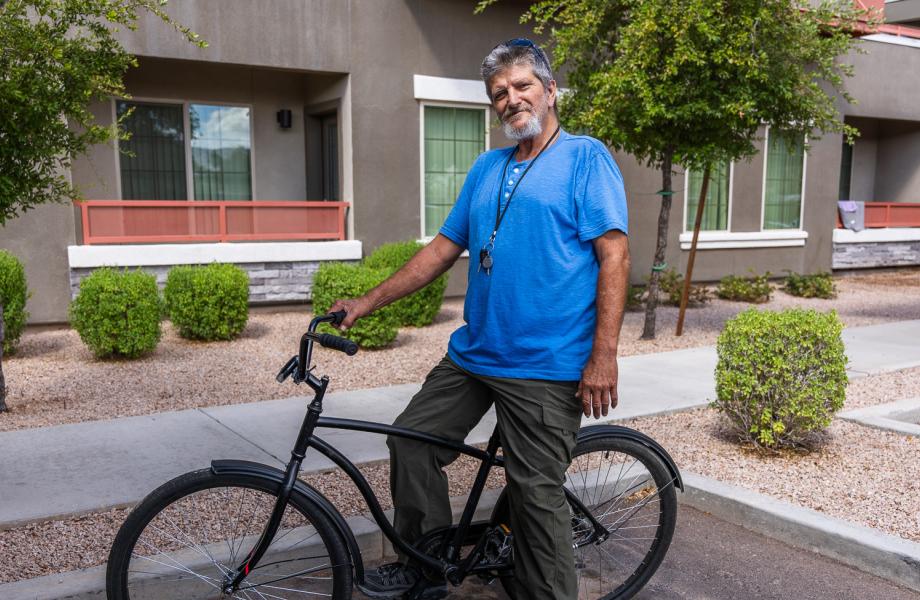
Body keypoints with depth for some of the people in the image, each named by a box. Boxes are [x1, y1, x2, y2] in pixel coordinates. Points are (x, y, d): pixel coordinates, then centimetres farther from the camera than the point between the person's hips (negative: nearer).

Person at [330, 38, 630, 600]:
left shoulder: (586, 157, -3)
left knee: (538, 495, -1)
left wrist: (603, 354, -19)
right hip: (472, 354, 7)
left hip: (545, 368, -7)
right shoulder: (487, 168, 15)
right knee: (411, 442, 10)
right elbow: (443, 249, 16)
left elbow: (615, 255, -11)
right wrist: (366, 303, 11)